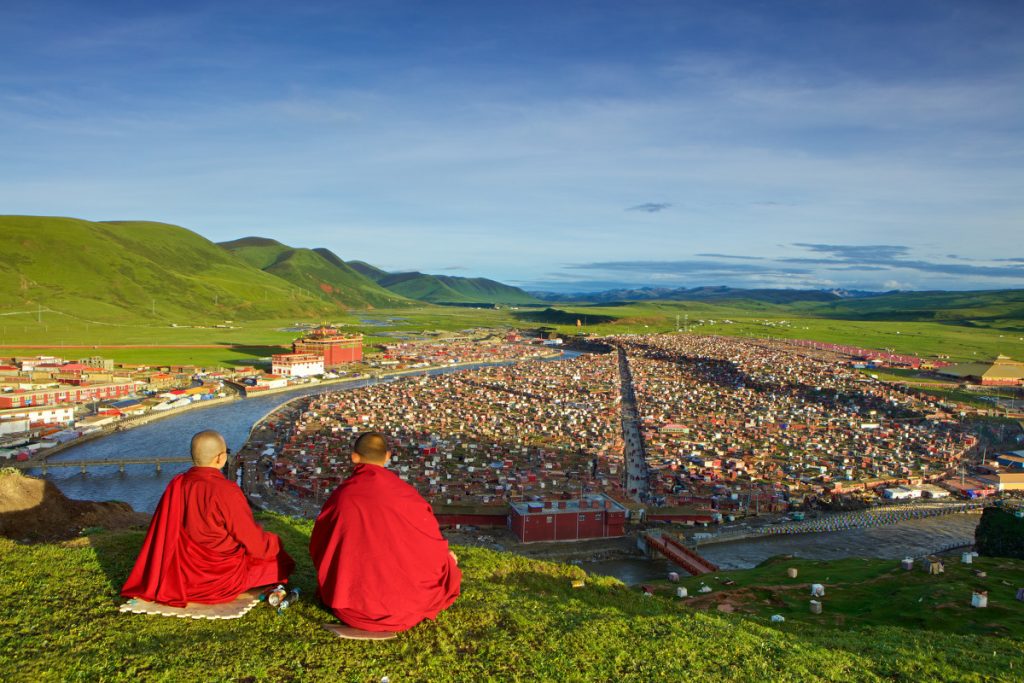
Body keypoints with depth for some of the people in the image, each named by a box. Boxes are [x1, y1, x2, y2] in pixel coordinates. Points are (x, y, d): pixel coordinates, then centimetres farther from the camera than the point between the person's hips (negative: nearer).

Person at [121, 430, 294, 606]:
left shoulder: (176, 485, -11)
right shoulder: (227, 492, -28)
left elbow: (161, 533, 2)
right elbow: (253, 539, -17)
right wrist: (274, 543, 5)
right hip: (224, 578, -6)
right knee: (275, 553, 17)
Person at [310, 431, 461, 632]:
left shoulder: (341, 495, -8)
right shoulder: (402, 492, -12)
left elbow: (318, 547, 6)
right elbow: (429, 537, 1)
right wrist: (445, 555, 24)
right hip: (399, 603, -2)